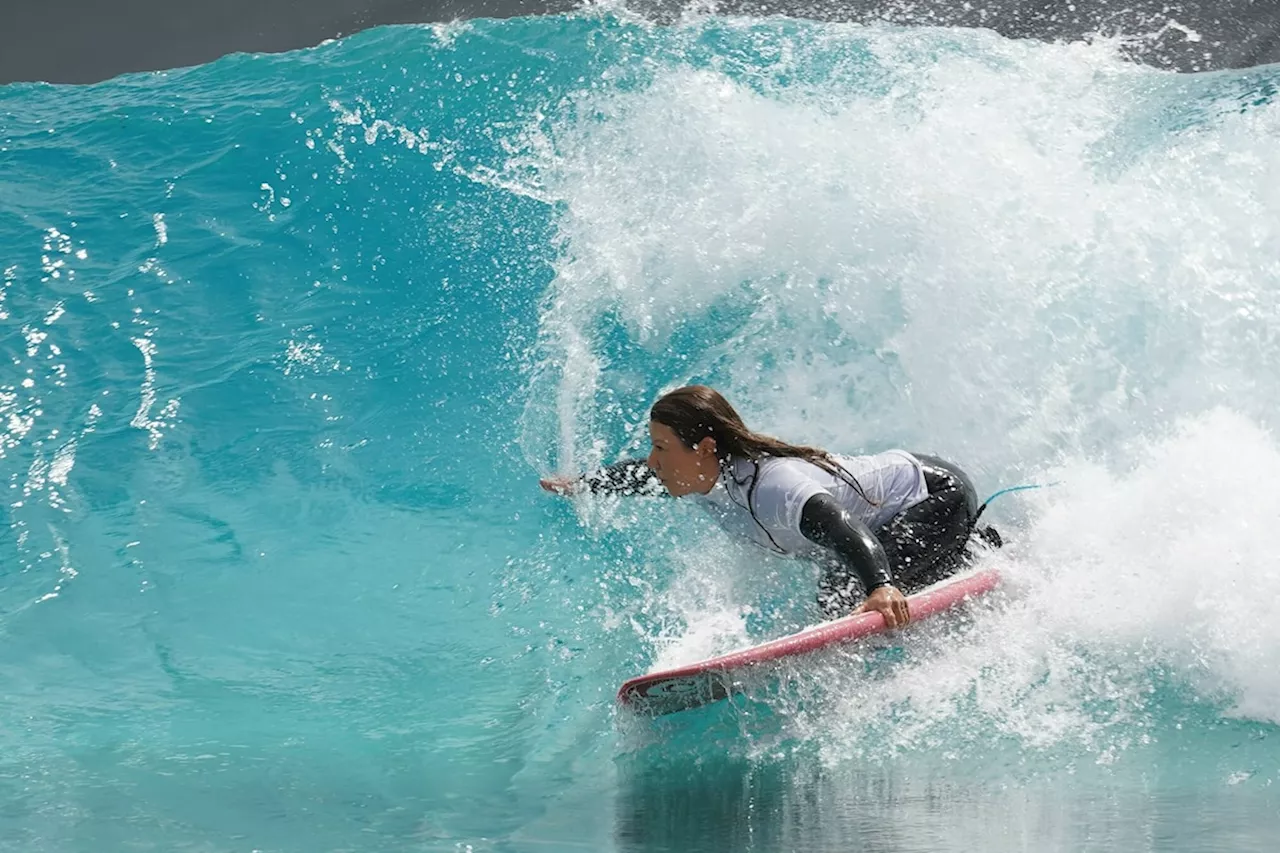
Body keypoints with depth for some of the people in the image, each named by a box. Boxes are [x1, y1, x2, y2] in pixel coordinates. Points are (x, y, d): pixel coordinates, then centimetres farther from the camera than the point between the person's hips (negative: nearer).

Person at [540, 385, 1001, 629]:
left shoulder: (773, 486, -38)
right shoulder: (701, 479, -9)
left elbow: (841, 527, -55)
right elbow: (638, 477, 14)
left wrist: (879, 586, -73)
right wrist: (580, 484, 31)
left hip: (939, 493, -10)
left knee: (850, 598, -27)